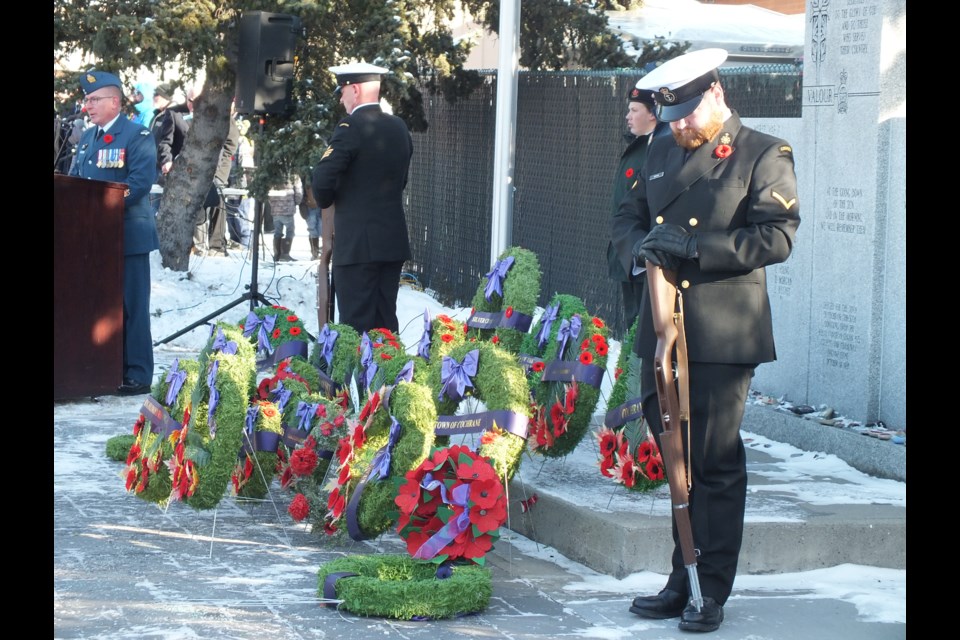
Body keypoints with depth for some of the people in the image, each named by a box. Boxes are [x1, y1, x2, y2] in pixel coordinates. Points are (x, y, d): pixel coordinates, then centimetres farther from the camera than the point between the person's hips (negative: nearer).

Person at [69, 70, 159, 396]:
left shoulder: (137, 136, -6)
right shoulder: (86, 137, 17)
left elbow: (140, 182, -17)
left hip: (128, 234, -7)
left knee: (132, 307, -3)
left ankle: (138, 375, 0)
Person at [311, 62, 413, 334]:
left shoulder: (351, 127, -12)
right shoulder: (399, 128, 10)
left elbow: (322, 178, -19)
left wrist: (325, 200, 1)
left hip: (358, 244, -7)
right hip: (394, 242, 7)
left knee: (357, 325, -5)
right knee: (386, 323, 11)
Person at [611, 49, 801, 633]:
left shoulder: (764, 155, -3)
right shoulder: (663, 153, 16)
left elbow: (778, 236, -12)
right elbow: (627, 218, 20)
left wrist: (696, 247, -19)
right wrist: (642, 246, -4)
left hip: (723, 337, -6)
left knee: (716, 465, -3)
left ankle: (712, 591, 4)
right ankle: (682, 582, 19)